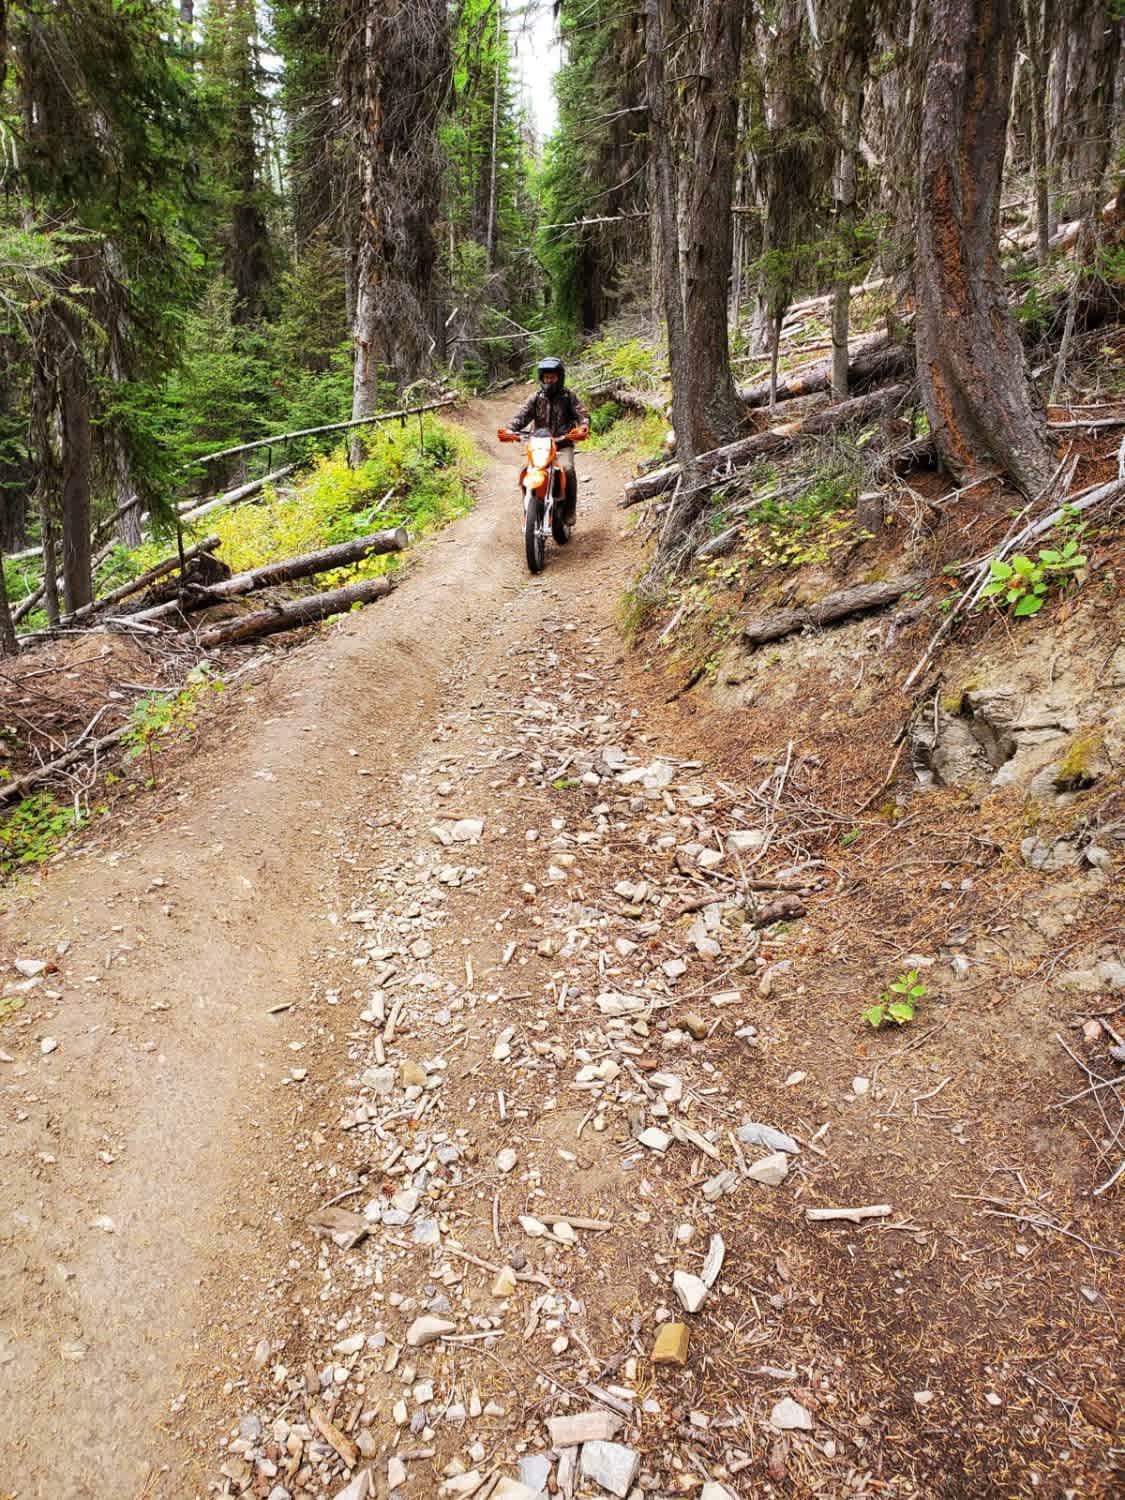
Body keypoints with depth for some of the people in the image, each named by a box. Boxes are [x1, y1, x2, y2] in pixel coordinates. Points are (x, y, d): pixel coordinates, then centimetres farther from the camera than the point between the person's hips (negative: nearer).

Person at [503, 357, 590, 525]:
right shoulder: (535, 398, 10)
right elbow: (522, 415, -3)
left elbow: (582, 413, -3)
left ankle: (569, 511, -19)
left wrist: (584, 425, -28)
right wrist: (511, 428, -24)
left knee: (567, 469, -31)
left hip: (563, 445, -2)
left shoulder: (568, 396, 8)